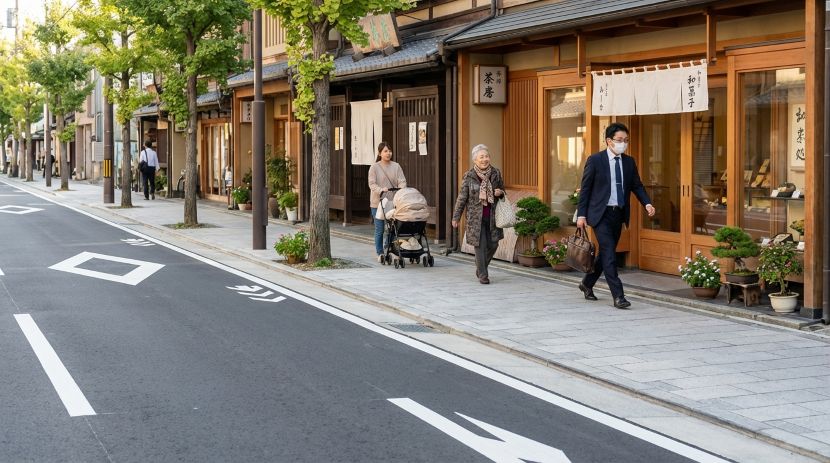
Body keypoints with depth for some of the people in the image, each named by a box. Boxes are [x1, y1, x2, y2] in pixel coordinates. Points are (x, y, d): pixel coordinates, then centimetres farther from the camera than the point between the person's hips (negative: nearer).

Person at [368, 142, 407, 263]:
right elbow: (372, 184, -8)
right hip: (378, 202, -2)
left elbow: (402, 181, 1)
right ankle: (380, 253, 10)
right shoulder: (374, 167, 1)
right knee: (379, 229, 1)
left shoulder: (396, 166, 8)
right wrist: (381, 190, -26)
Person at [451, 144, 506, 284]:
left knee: (493, 244, 6)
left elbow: (503, 191, 18)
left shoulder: (496, 174, 4)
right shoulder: (468, 176, -4)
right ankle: (482, 275, 6)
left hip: (492, 216, 3)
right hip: (476, 217, -3)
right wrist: (456, 217, 0)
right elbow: (462, 197, 0)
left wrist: (500, 193, -7)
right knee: (480, 245, -4)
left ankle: (480, 267, 31)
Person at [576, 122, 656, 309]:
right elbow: (585, 188, -4)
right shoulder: (595, 160, -6)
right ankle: (618, 296, -13)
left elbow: (637, 186, 10)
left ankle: (587, 284, 33)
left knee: (606, 252, 13)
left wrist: (647, 203, -9)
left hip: (619, 214, 6)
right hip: (601, 213, -6)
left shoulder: (629, 162, 8)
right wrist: (581, 214, -8)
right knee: (609, 253, -12)